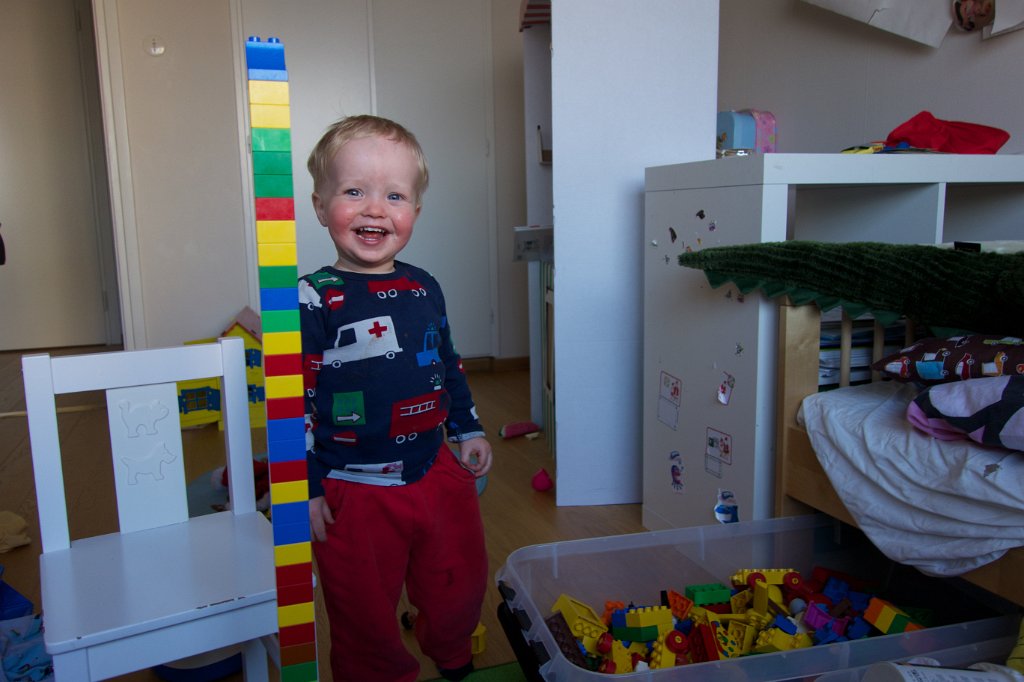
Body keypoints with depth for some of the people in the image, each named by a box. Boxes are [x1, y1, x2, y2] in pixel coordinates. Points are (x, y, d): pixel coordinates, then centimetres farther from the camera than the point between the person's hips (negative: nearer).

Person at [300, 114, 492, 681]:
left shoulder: (424, 289, 3)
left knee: (460, 592, 24)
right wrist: (306, 487, -12)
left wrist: (468, 429, 15)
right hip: (353, 492, -5)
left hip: (437, 474, 6)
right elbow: (294, 397, -13)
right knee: (367, 620, 13)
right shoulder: (313, 300, -14)